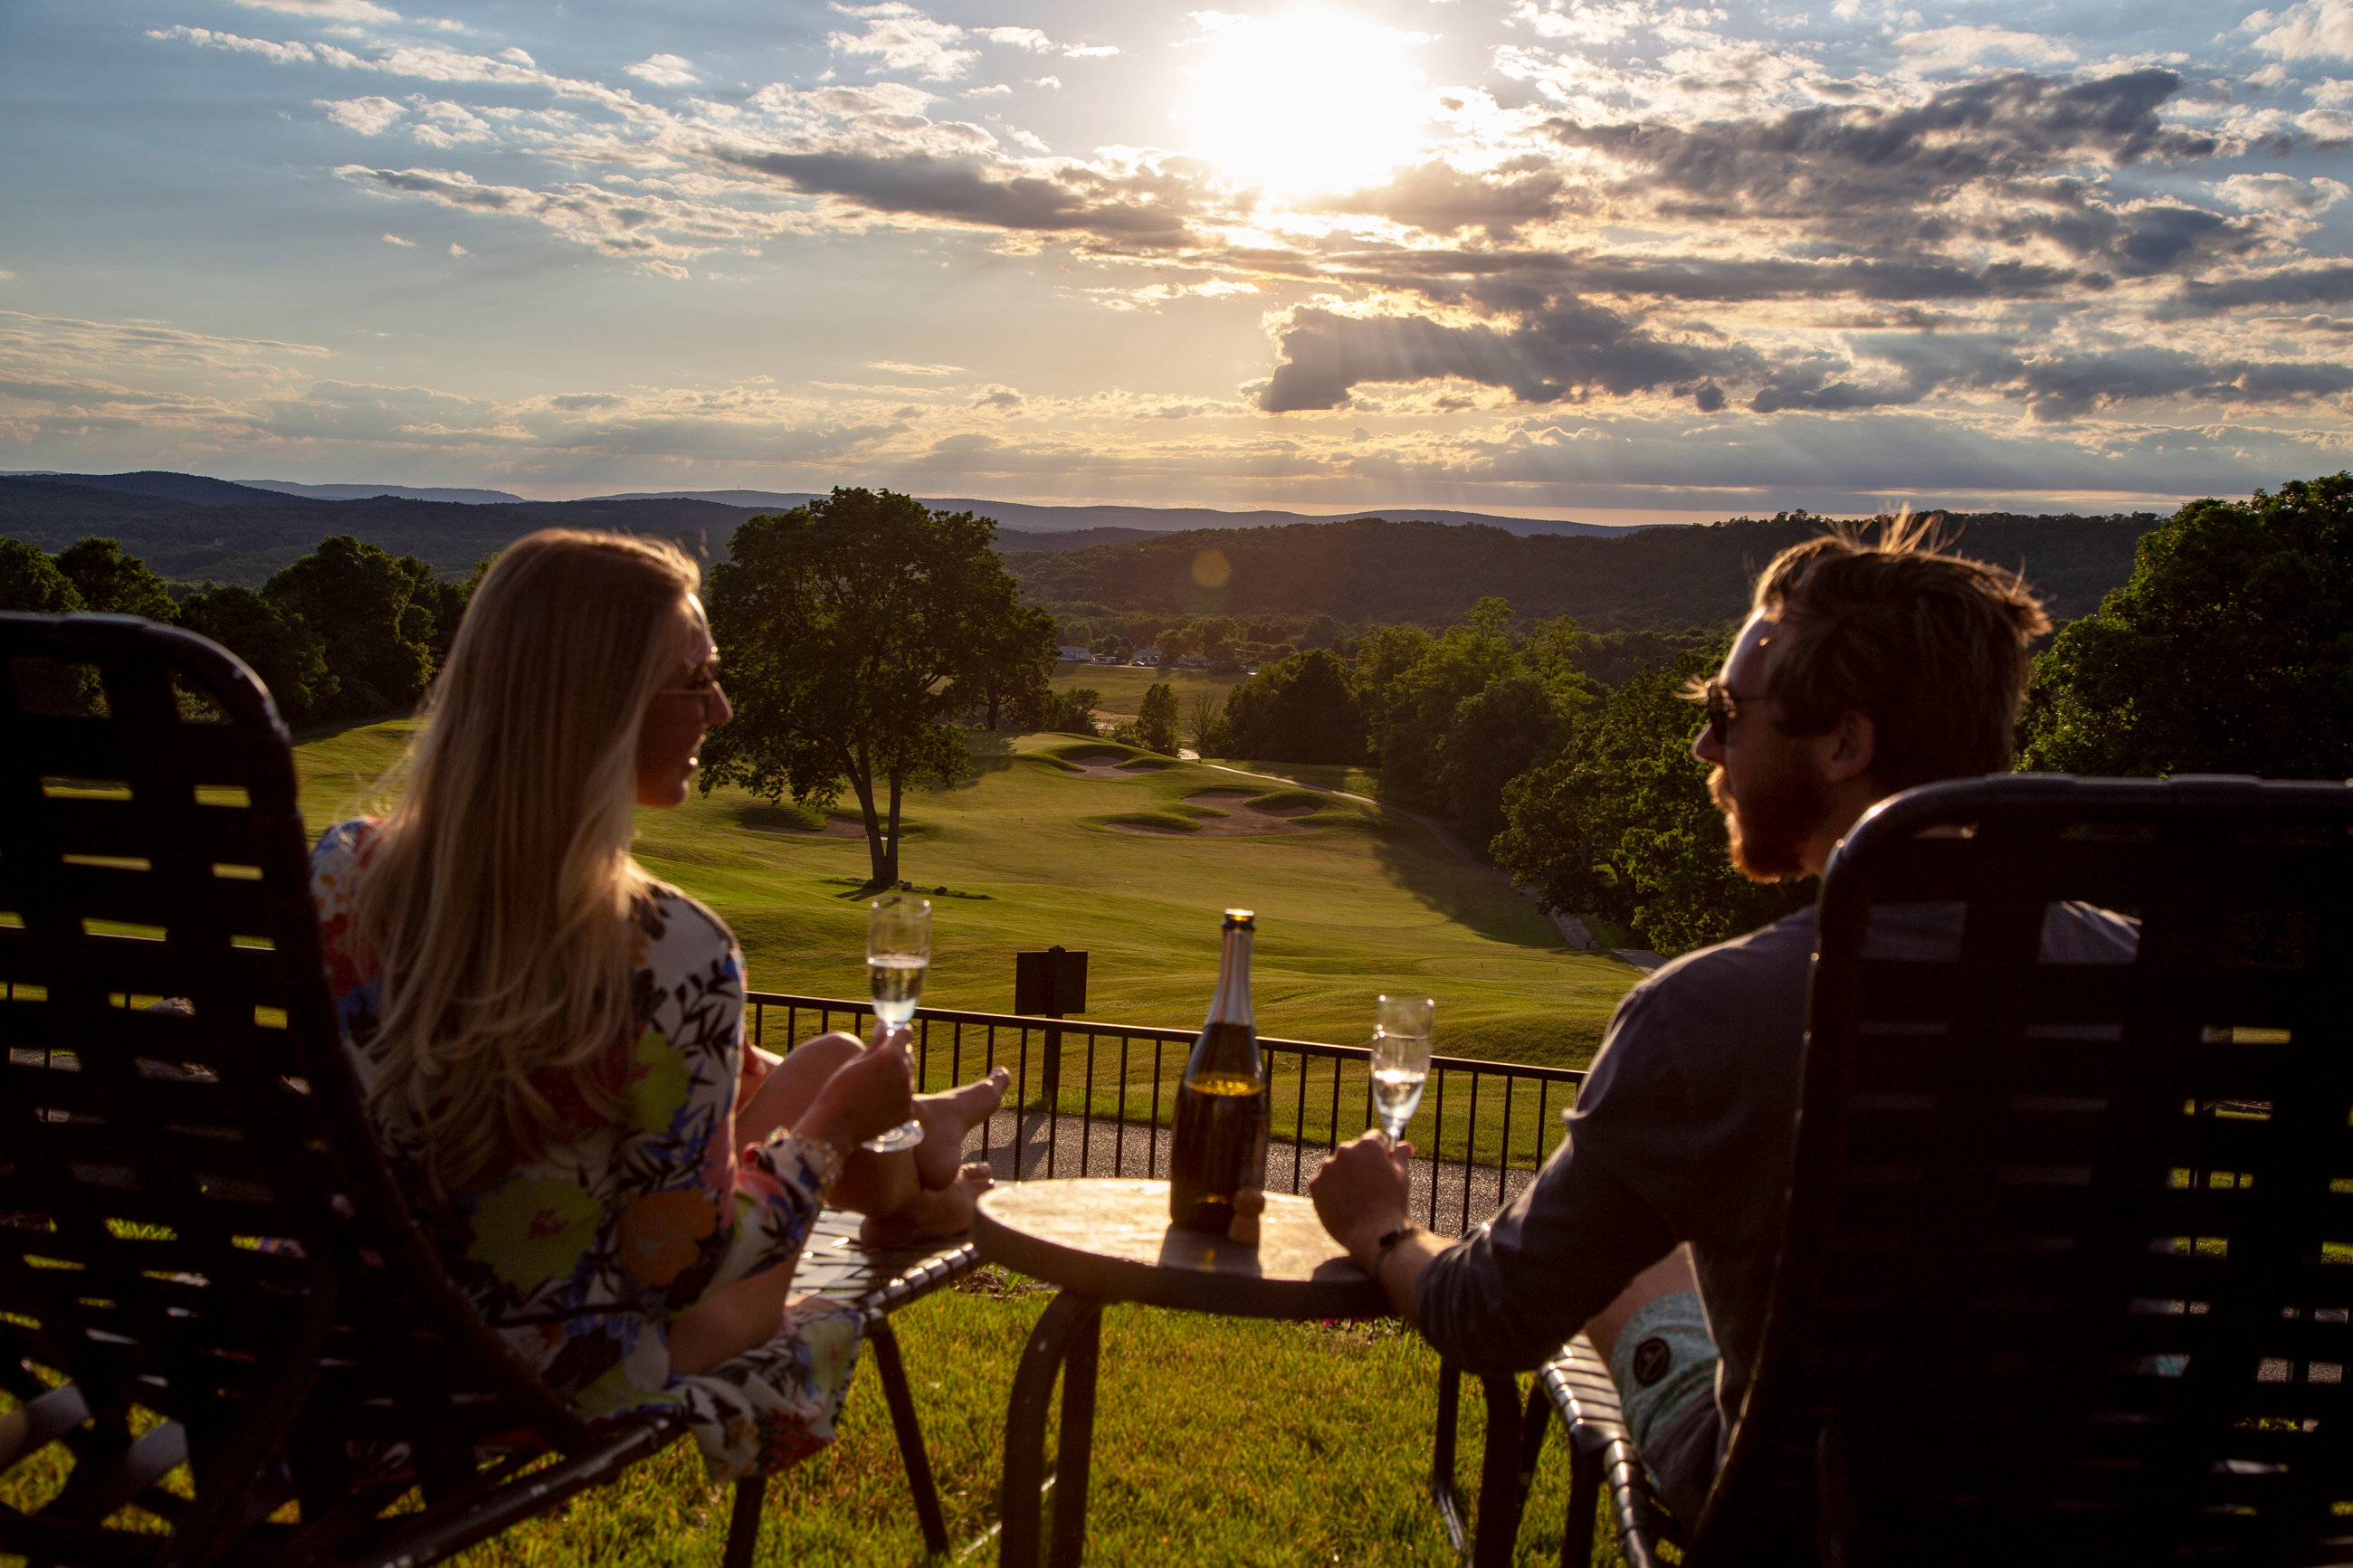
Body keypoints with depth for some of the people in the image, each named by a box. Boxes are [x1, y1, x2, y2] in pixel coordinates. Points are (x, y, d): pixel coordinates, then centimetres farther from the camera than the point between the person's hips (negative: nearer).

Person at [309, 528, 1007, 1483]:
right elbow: (685, 1268, -23)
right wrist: (834, 1122, -6)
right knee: (833, 1066, 14)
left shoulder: (340, 872, -14)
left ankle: (911, 1141, 55)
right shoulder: (671, 955, -33)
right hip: (560, 1379, -6)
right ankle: (912, 1167, 50)